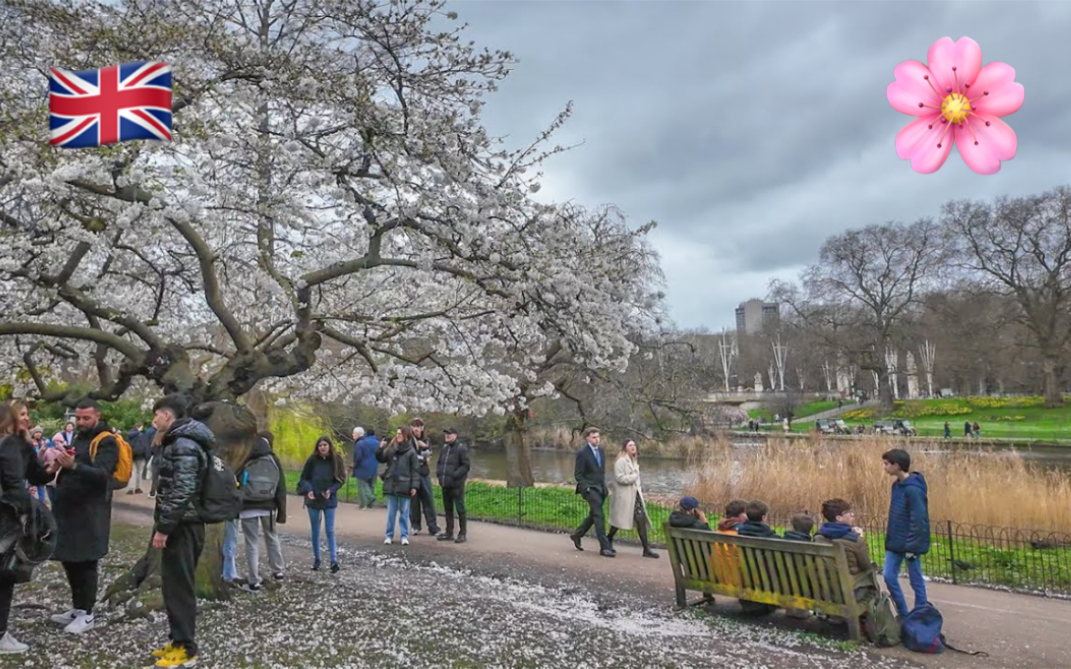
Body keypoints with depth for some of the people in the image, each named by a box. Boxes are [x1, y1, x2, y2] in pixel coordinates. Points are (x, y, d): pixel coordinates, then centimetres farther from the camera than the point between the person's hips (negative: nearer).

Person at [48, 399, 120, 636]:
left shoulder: (106, 441, -11)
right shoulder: (79, 438, 17)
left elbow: (102, 473, -25)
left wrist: (74, 465, -39)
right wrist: (63, 464, 7)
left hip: (90, 511, -8)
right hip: (70, 508, 9)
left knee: (86, 562, -4)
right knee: (70, 559, 13)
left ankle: (87, 614, 3)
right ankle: (77, 608, 24)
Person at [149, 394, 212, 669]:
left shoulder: (184, 444, -18)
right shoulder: (179, 441, 16)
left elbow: (181, 492, -24)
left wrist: (163, 528, -20)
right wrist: (164, 525, 20)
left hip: (182, 527, -10)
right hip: (181, 525, 10)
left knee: (179, 586, -3)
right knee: (174, 584, 16)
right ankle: (178, 641, 25)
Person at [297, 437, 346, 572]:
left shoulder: (336, 460, -7)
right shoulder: (312, 460, -7)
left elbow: (341, 480, -1)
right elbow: (304, 478, 0)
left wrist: (331, 490, -16)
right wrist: (308, 490, -17)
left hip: (329, 500, -1)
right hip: (313, 500, 1)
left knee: (330, 531, -4)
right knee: (315, 532, 11)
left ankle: (334, 561, -3)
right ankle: (316, 560, 22)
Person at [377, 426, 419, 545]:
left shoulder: (411, 451, -6)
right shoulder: (391, 449, 5)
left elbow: (415, 470, -6)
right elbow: (381, 459, 15)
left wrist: (414, 486, -12)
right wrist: (380, 448, -4)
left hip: (404, 486, -3)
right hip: (391, 485, 3)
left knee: (404, 513, 6)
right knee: (391, 513, 10)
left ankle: (404, 536, 14)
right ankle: (389, 535, 18)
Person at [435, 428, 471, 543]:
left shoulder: (461, 448, -8)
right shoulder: (444, 448, 13)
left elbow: (466, 465, -12)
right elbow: (439, 463, 24)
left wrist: (455, 475, -17)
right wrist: (438, 473, 7)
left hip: (456, 485, -7)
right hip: (445, 485, 7)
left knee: (460, 509, -2)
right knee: (448, 509, 13)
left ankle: (463, 534, 5)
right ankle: (449, 532, 23)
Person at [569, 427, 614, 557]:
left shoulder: (601, 451, 11)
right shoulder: (582, 453, -11)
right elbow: (578, 474, -10)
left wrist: (604, 486, 12)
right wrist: (586, 488, -17)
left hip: (600, 488, 8)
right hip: (589, 488, -8)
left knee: (594, 515, 16)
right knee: (598, 516, -12)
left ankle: (577, 535, 34)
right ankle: (605, 547, -10)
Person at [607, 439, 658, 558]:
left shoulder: (633, 461, 17)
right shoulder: (621, 461, -12)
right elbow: (619, 478, -19)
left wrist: (639, 488, 12)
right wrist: (633, 477, -12)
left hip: (634, 494, 8)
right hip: (624, 496, -8)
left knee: (641, 519, -1)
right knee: (619, 521, 3)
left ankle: (646, 548, -2)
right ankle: (608, 542, 22)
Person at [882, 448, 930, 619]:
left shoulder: (913, 489, -22)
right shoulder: (897, 485, 6)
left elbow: (918, 521, -22)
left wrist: (911, 547, -20)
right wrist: (890, 538, 16)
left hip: (909, 544, -8)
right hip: (895, 542, 9)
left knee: (916, 581, 7)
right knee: (889, 577, 8)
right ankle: (903, 614, 22)